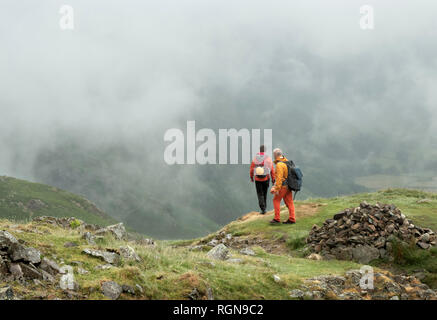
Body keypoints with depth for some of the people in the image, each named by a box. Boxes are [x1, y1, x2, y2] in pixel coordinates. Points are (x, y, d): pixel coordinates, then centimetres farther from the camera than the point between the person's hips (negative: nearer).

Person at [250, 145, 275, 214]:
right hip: (266, 179, 1)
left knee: (260, 194, 7)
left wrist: (251, 177, 19)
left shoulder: (255, 159, -8)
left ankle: (263, 209, -7)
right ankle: (264, 207, 32)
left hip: (258, 179, -1)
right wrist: (273, 179, 6)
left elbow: (251, 169, 2)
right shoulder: (268, 159, -9)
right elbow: (272, 170, -5)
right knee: (265, 193, 21)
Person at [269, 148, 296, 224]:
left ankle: (277, 219, 0)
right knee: (289, 202, 7)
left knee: (276, 200, 2)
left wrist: (277, 189, -23)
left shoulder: (279, 164, -18)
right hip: (288, 186, 8)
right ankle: (292, 219, 6)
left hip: (283, 186, -8)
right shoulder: (286, 161, 11)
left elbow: (279, 177, -24)